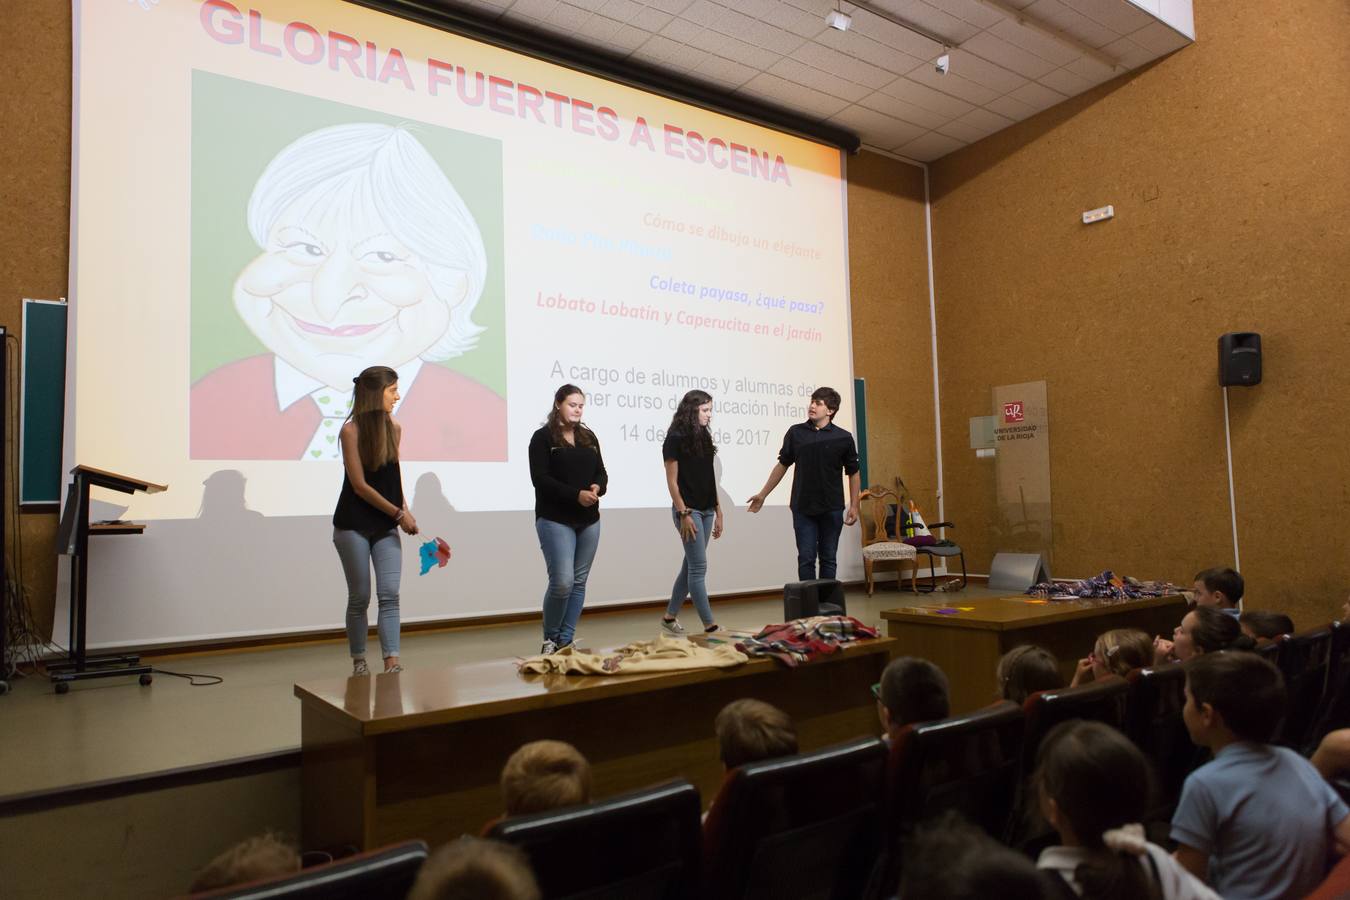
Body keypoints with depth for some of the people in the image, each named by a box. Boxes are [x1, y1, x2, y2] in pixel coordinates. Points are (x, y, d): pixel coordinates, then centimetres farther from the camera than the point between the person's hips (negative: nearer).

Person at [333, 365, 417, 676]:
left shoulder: (394, 429, 3)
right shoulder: (351, 431, -12)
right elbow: (359, 485, -13)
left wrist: (404, 510, 1)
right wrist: (398, 513, -11)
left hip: (386, 527, 4)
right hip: (354, 525, -4)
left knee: (390, 595, -4)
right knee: (360, 598, 6)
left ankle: (392, 664, -4)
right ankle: (358, 662, 22)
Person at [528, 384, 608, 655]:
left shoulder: (589, 437, 13)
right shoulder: (543, 437, -4)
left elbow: (601, 472, 13)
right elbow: (540, 479, -13)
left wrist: (598, 487, -11)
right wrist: (576, 495, -21)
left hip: (589, 521, 6)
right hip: (555, 520, -6)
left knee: (579, 582, 7)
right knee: (562, 582, -13)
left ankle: (566, 640, 16)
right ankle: (550, 639, 9)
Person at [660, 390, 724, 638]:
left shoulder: (704, 437, 13)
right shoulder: (675, 439, -8)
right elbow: (672, 481, -11)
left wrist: (718, 511, 13)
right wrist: (683, 514, -17)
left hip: (706, 510, 8)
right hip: (689, 510, -7)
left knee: (690, 566, 10)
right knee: (699, 568, -6)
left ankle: (669, 618, 21)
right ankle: (710, 627, -3)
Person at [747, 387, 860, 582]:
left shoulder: (843, 438, -3)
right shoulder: (795, 433, 1)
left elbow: (853, 473, 4)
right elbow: (783, 465, 10)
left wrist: (854, 506, -2)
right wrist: (762, 494, 10)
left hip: (832, 508, -1)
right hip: (803, 507, 1)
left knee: (828, 558, 8)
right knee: (806, 558, 1)